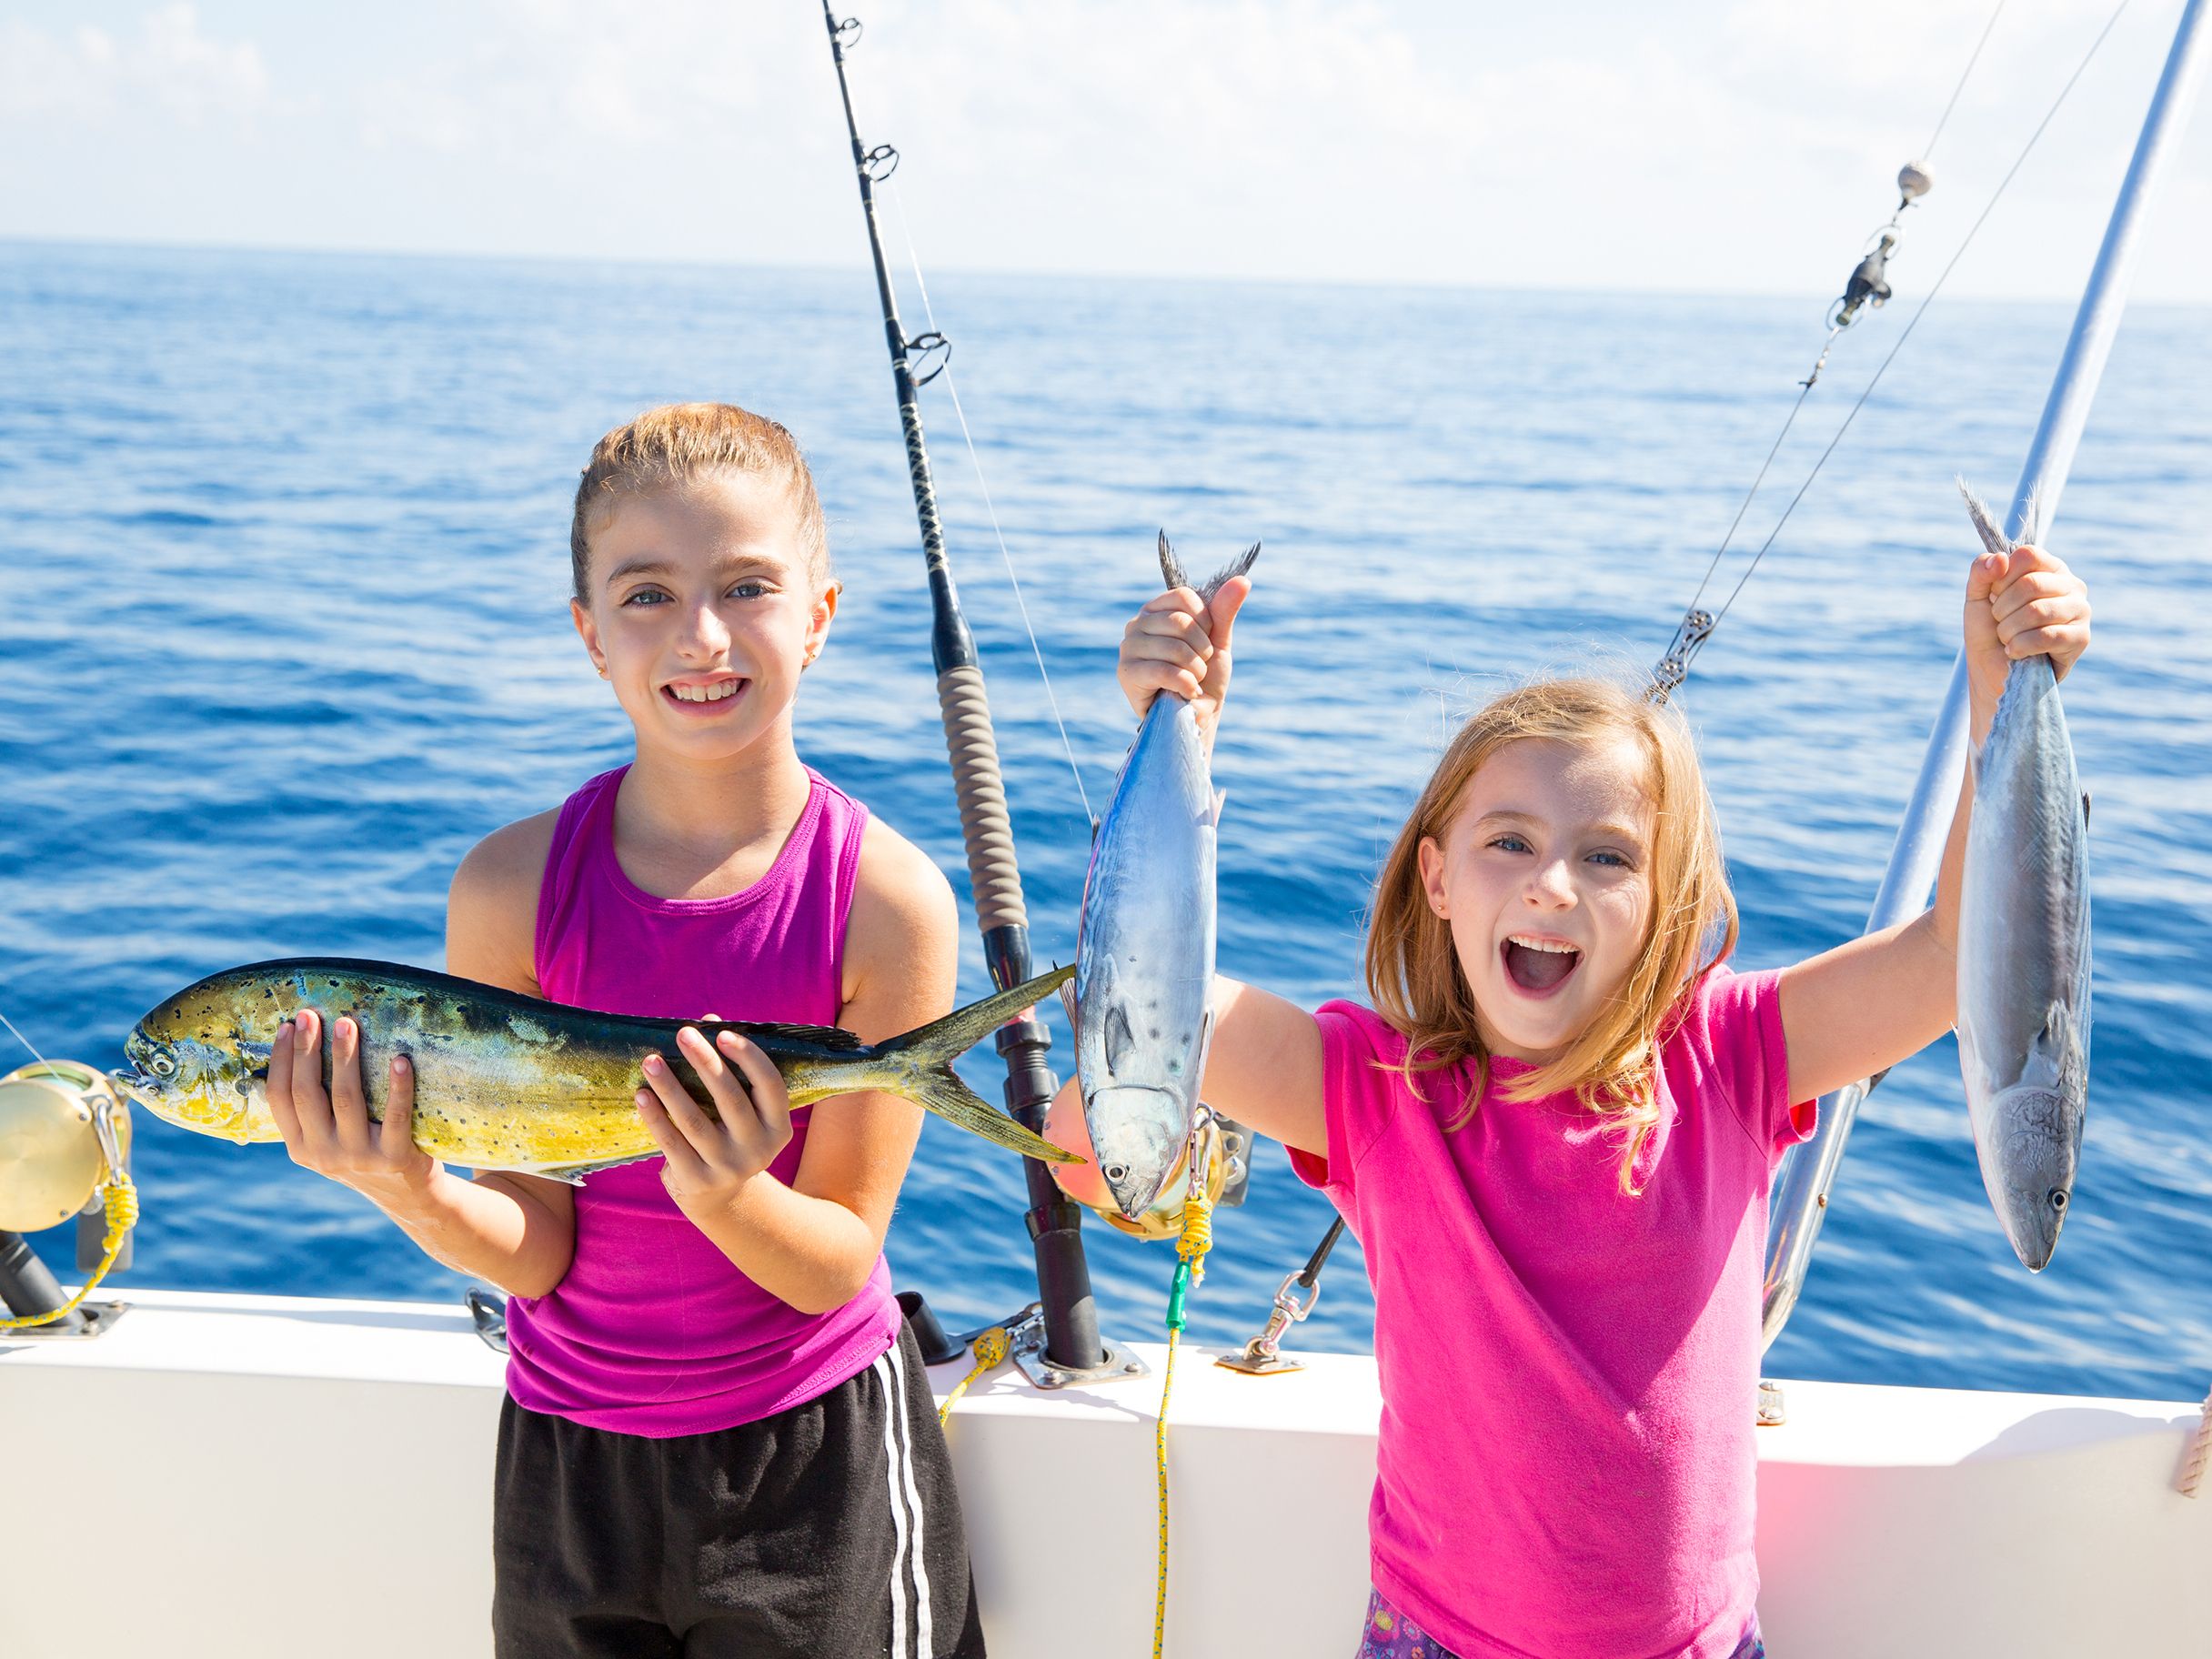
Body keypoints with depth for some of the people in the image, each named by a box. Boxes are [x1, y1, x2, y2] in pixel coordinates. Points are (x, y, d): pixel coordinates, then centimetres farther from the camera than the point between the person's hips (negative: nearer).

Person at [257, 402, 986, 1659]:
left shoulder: (886, 897, -19)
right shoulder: (513, 887, -13)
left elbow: (838, 1264, -14)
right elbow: (535, 1254, -10)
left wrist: (727, 1193, -34)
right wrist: (410, 1191, -29)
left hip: (814, 1453, -1)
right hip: (567, 1455, 2)